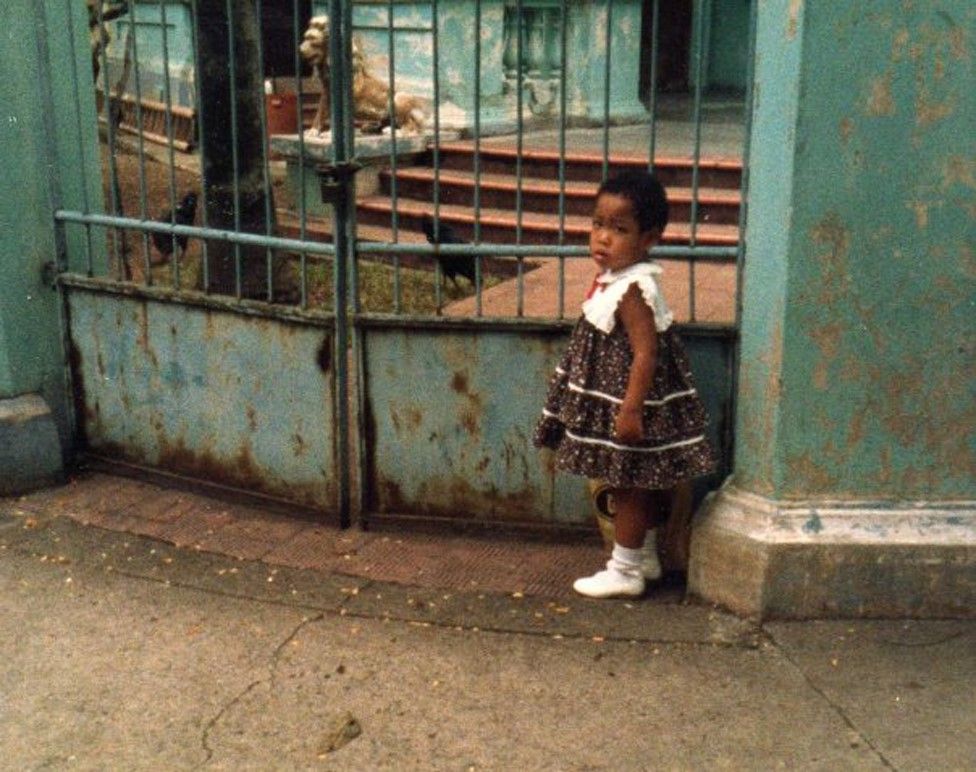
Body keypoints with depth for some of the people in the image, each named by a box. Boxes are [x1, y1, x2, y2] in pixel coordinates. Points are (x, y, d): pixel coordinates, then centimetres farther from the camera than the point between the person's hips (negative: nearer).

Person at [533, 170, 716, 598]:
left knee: (630, 485, 2)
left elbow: (645, 353, -26)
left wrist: (631, 409, -26)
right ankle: (644, 556, 34)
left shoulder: (632, 290, -23)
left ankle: (625, 571, 14)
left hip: (629, 400, -10)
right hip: (612, 398, 10)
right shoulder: (615, 278, 7)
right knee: (638, 484, 20)